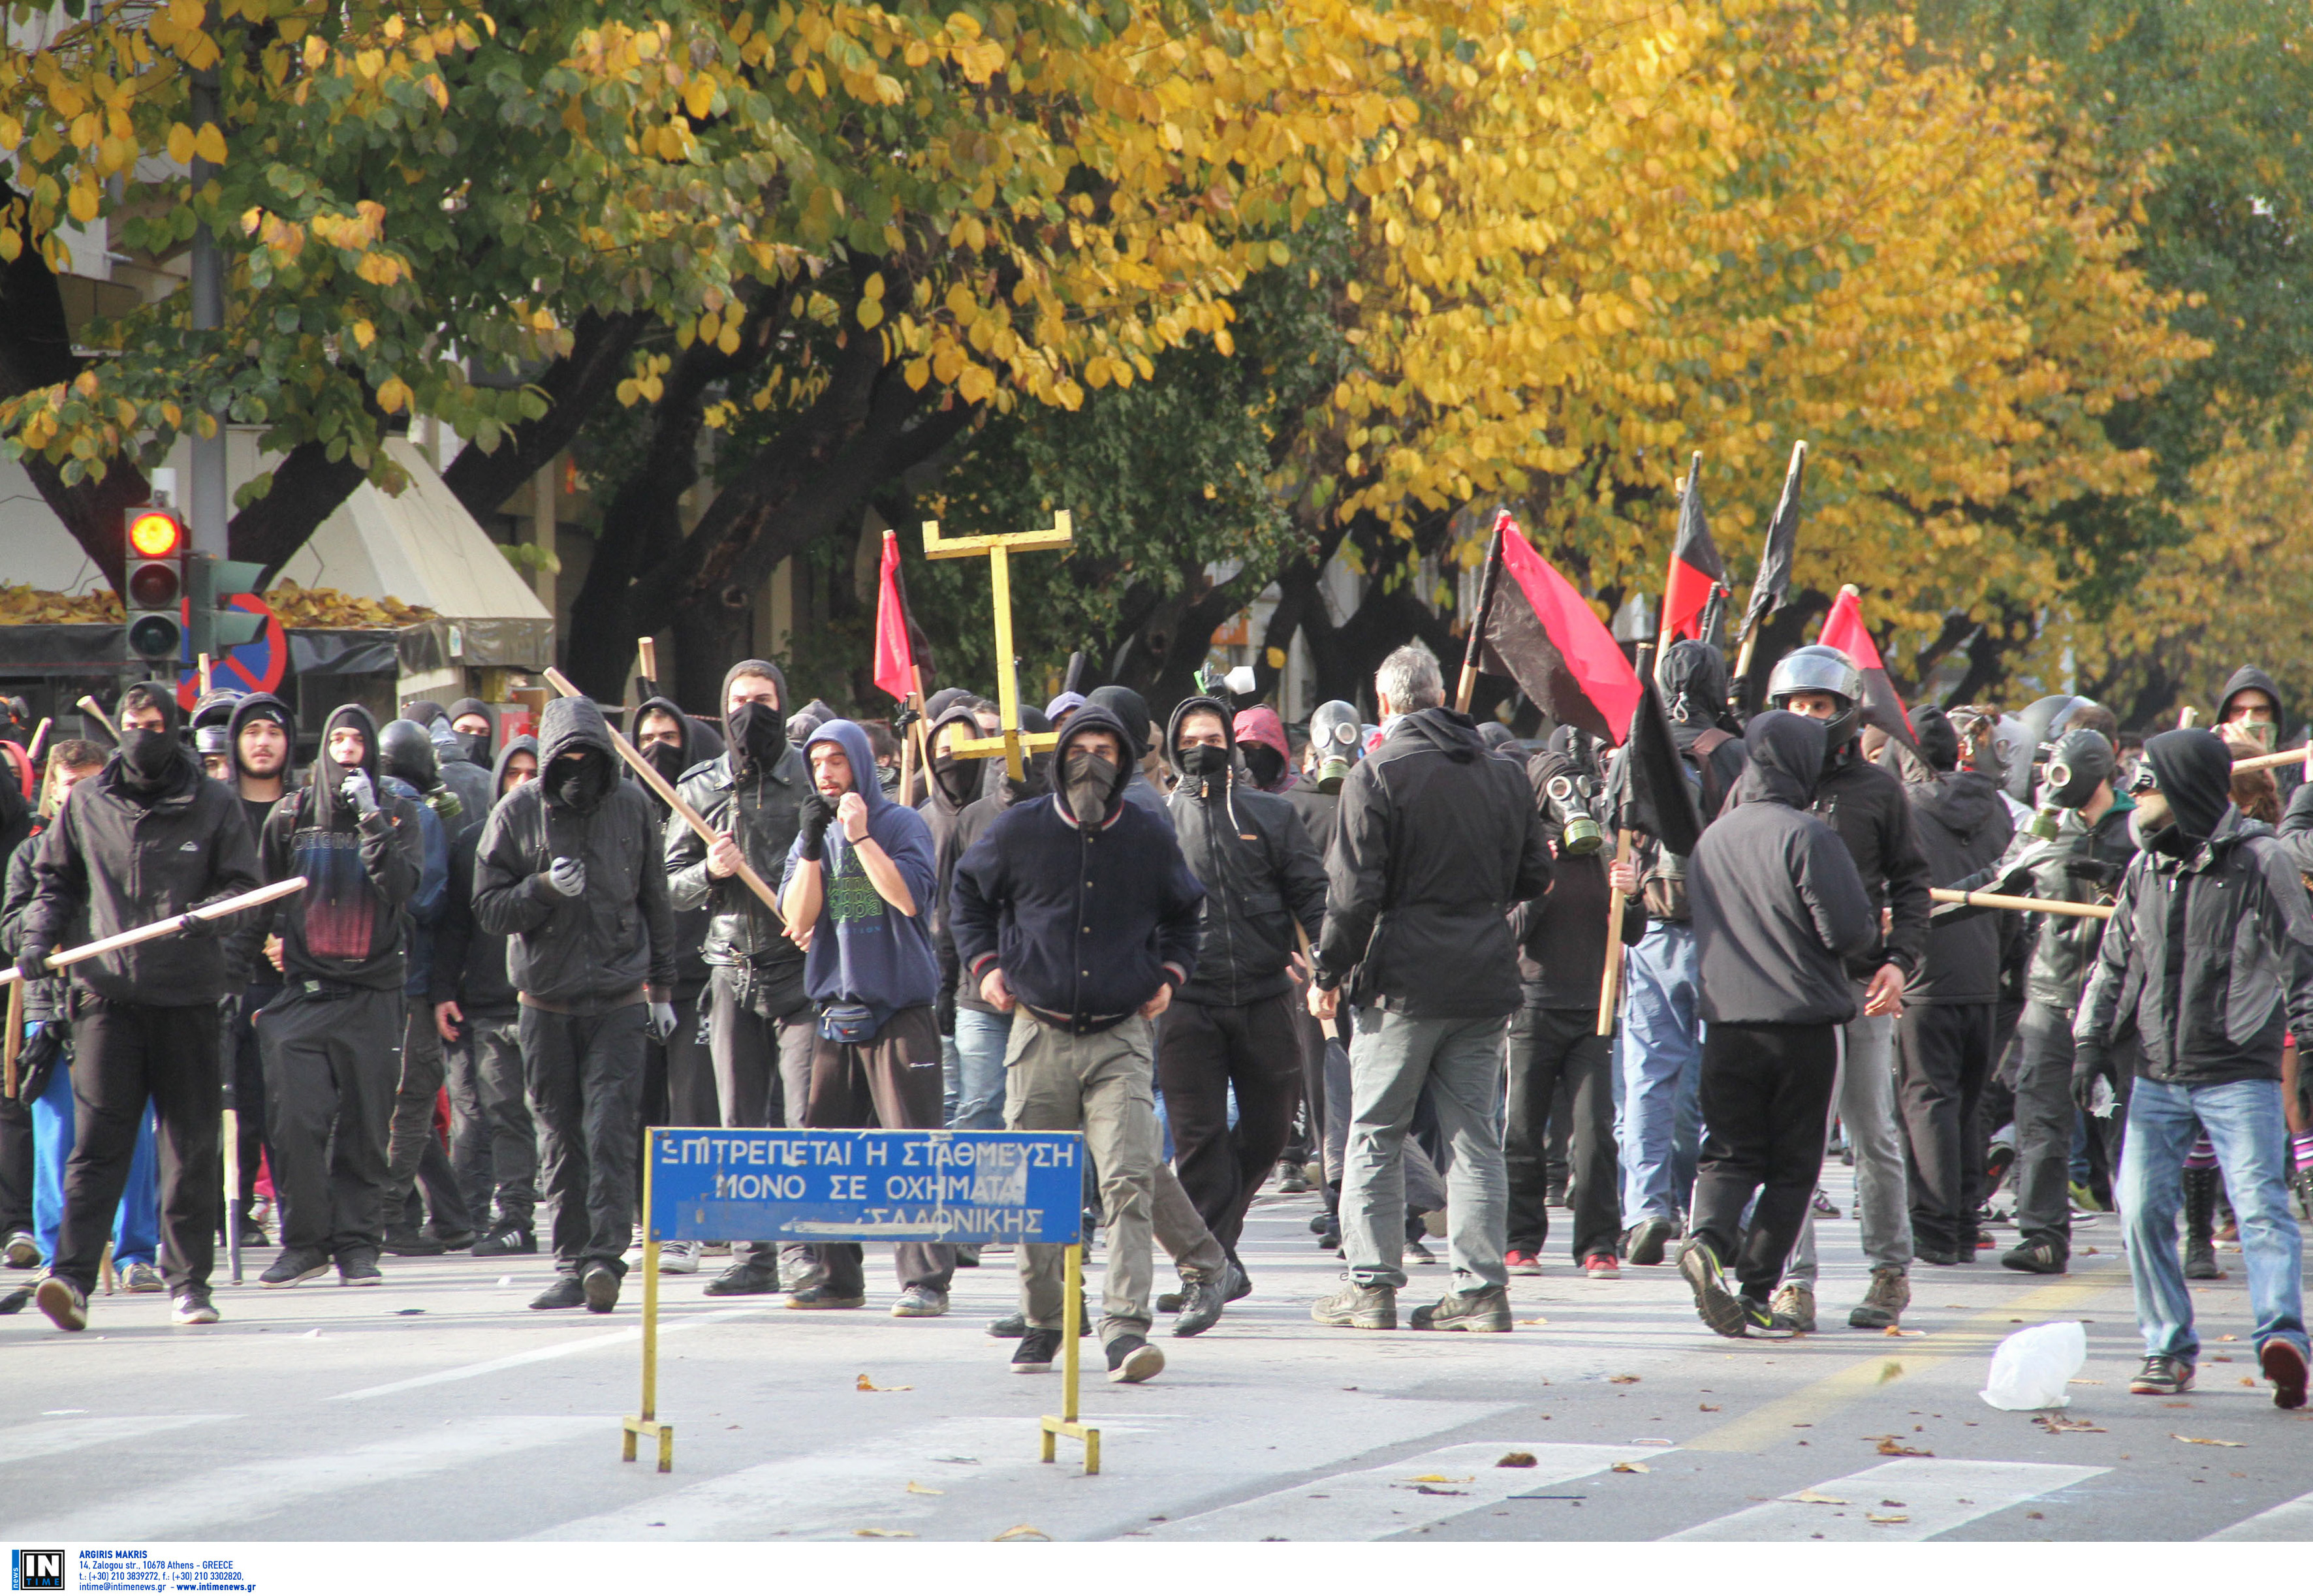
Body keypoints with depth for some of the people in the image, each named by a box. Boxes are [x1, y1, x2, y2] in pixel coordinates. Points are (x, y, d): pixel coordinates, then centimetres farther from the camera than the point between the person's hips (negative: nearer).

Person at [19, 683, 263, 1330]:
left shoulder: (214, 806, 5)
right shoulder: (87, 803, 11)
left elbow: (243, 884, 5)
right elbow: (57, 880, 21)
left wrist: (208, 914, -14)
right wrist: (40, 936, 5)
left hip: (188, 993, 0)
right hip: (108, 990, 0)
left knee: (192, 1142, 3)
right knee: (97, 1138, -9)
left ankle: (188, 1279, 12)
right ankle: (71, 1274, -17)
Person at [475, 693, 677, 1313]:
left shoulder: (631, 806, 4)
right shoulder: (519, 812, 0)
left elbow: (655, 902, 14)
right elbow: (489, 908, -2)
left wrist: (661, 987, 16)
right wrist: (544, 888, -19)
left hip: (619, 1001, -1)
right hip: (547, 1001, 1)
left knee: (611, 1131, -13)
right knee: (562, 1139, 5)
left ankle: (605, 1256, -18)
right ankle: (573, 1264, 11)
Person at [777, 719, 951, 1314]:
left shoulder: (901, 824, -1)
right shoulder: (815, 834, 13)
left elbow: (909, 896, -16)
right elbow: (797, 918, 3)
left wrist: (861, 837, -18)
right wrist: (811, 847, -9)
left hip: (901, 1009, -5)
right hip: (835, 1012, 6)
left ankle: (927, 1280, -11)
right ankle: (837, 1276, 13)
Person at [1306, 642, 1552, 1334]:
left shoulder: (1376, 776, -8)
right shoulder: (1505, 776, 8)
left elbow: (1354, 890, -11)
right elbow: (1534, 877, 14)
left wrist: (1327, 972, -2)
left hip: (1404, 984, -4)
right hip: (1485, 983, 5)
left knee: (1375, 1135, 4)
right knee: (1474, 1137, 8)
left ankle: (1372, 1284, 1)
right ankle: (1481, 1287, 4)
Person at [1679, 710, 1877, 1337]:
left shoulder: (1711, 839, 10)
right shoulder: (1805, 836, -11)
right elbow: (1849, 930, -14)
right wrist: (1870, 929, 7)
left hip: (1726, 1022, 5)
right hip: (1804, 1021, -5)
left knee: (1729, 1152, 9)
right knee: (1792, 1165, 4)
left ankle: (1708, 1238, -20)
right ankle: (1757, 1296, 1)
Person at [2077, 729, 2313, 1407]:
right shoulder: (2146, 868, 13)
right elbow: (2116, 960, 21)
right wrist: (2092, 1039, 15)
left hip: (2239, 1076, -6)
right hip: (2158, 1077, 6)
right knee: (2142, 1209, 0)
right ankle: (2168, 1346, 10)